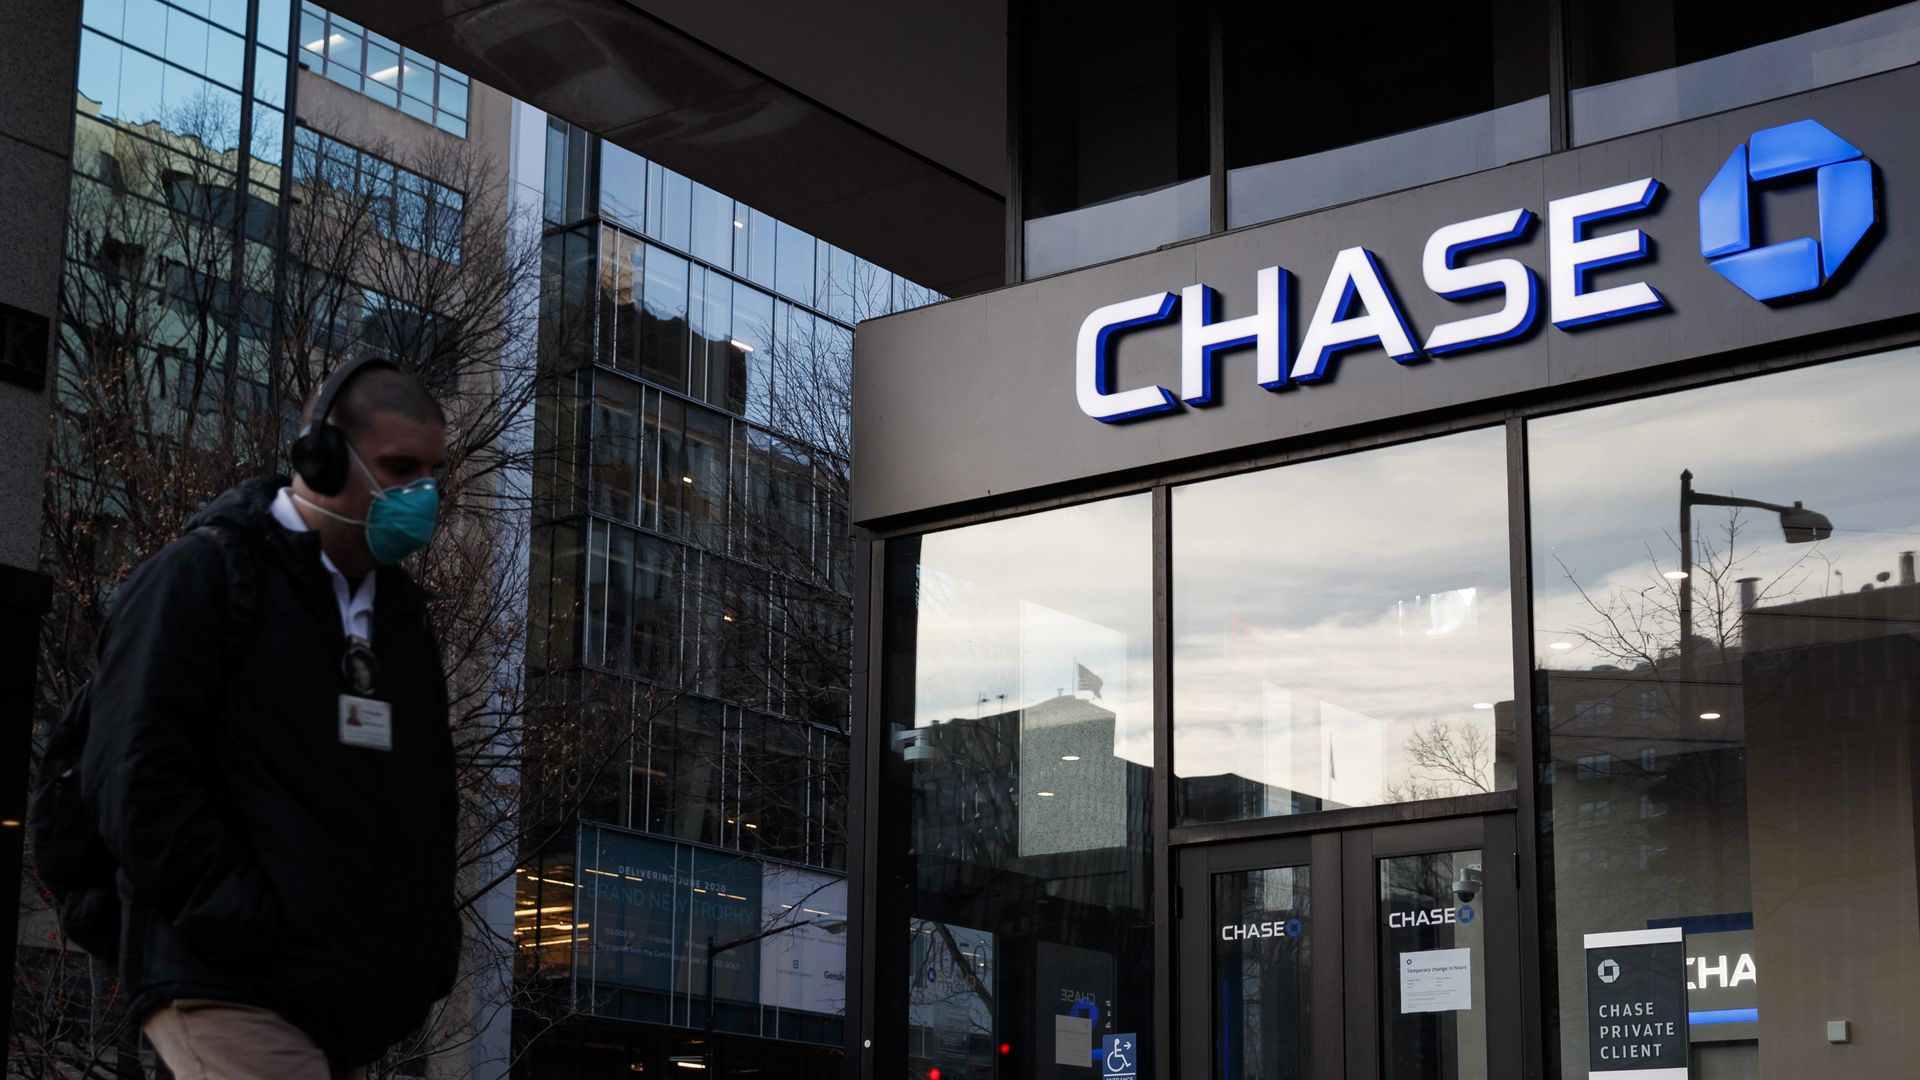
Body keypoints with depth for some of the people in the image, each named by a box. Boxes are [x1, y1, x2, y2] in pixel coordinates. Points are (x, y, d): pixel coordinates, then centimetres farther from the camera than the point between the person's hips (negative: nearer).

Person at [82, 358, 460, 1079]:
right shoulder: (200, 578, -1)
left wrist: (429, 938, 13)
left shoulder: (401, 613, 22)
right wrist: (246, 928, -18)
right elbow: (134, 775, -11)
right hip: (233, 992, -8)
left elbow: (430, 794, 28)